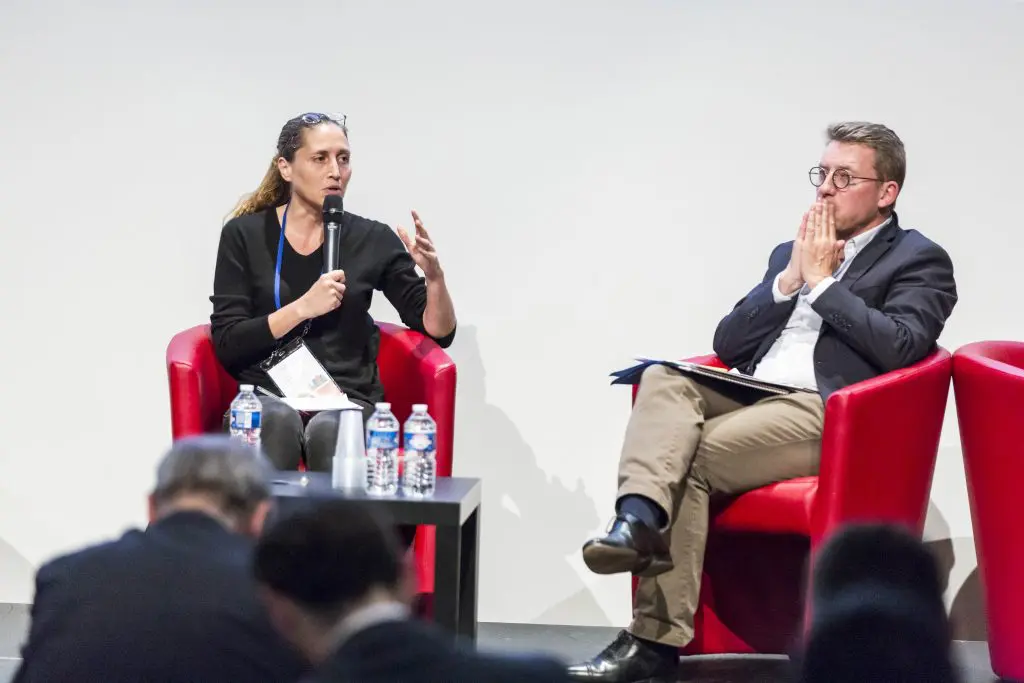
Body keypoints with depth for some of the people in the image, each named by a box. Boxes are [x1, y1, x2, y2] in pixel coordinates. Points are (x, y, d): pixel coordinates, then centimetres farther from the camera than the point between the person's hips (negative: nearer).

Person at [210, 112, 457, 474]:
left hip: (347, 399, 0)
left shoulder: (372, 240, 6)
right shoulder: (244, 235, 3)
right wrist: (302, 308, -15)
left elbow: (438, 333, 6)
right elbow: (225, 344, -4)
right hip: (266, 394, 0)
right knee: (279, 420, -34)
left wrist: (434, 276, -14)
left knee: (328, 429, -33)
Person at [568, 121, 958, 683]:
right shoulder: (792, 252, 27)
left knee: (691, 460, -27)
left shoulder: (920, 261, 8)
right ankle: (639, 517, -48)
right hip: (749, 398, 6)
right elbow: (727, 345, 19)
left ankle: (656, 638, -25)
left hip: (826, 413, -6)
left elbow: (900, 347, -12)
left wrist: (822, 282, -4)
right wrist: (789, 279, 6)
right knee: (663, 379, -25)